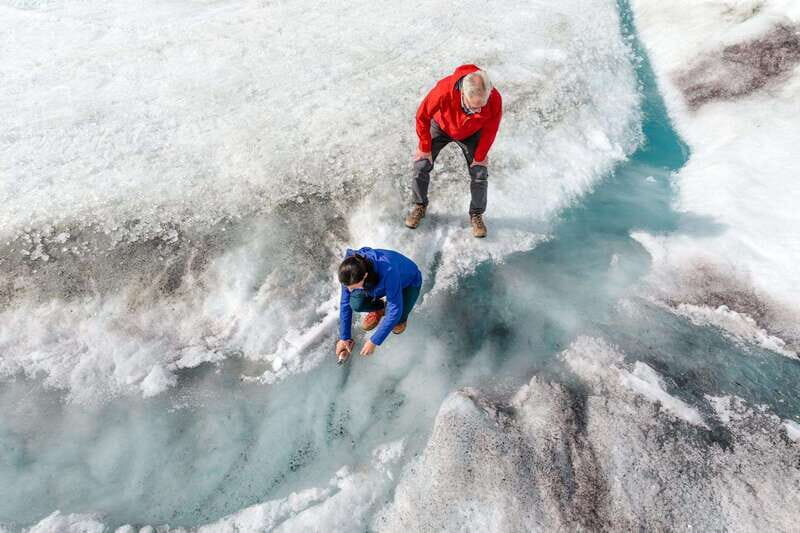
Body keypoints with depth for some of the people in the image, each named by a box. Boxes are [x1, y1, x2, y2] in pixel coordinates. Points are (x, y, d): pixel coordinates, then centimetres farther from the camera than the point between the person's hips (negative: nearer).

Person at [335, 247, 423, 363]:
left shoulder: (388, 271, -45)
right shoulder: (350, 272, -29)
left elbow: (395, 310, -37)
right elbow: (345, 303, -17)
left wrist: (374, 341, -31)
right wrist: (344, 338, -14)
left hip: (409, 282, -4)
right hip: (378, 283, 4)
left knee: (396, 320, -29)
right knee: (356, 303, -23)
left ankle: (400, 318, 7)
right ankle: (379, 308, 9)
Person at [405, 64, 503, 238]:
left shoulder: (494, 99, -36)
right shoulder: (444, 90, -42)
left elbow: (490, 131, -16)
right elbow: (422, 117, -24)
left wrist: (480, 156, -7)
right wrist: (425, 148, -15)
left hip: (471, 134, 1)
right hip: (441, 127, 0)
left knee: (480, 173, -8)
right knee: (421, 166, -7)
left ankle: (476, 215, 13)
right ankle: (420, 207, 16)